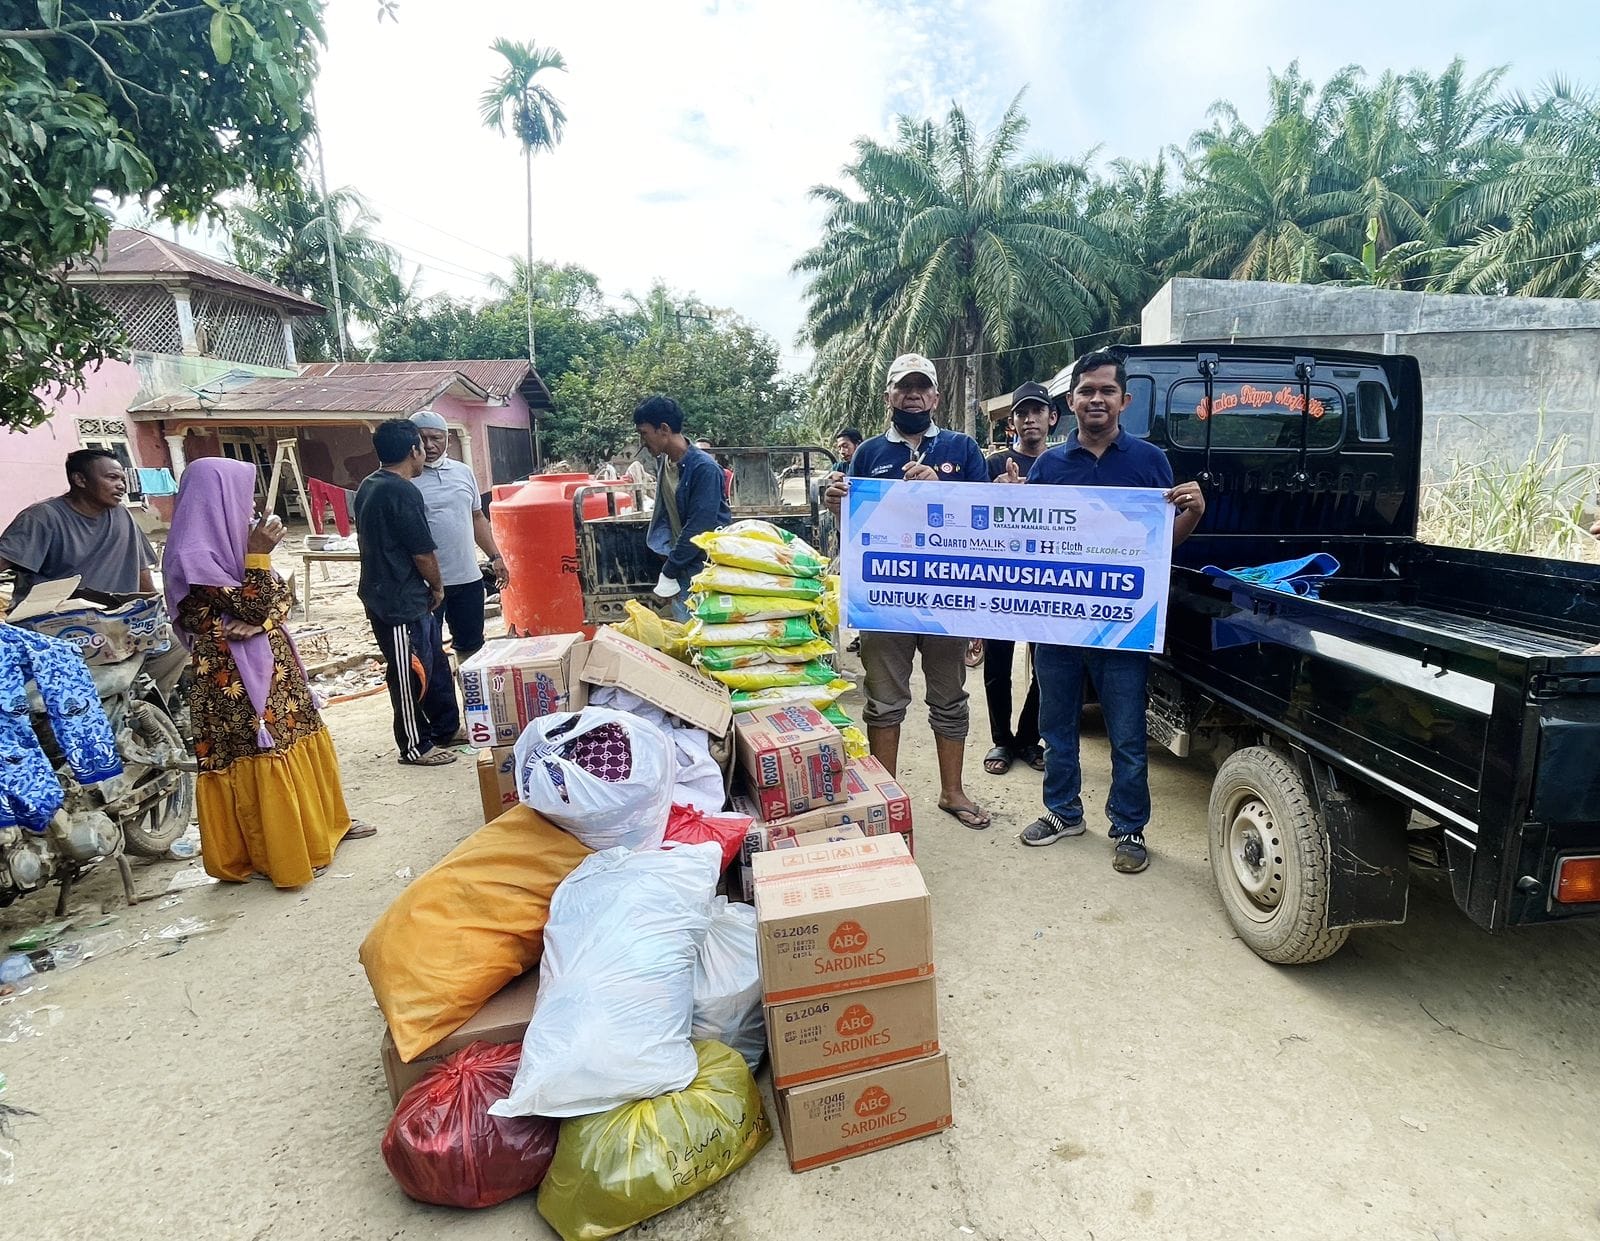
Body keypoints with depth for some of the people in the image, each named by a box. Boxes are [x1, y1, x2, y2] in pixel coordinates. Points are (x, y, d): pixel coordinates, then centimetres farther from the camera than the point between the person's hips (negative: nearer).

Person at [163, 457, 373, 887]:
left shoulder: (225, 543, 9)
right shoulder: (195, 557, -17)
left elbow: (279, 598, 6)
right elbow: (253, 607, -20)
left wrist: (258, 623, -14)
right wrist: (258, 554, -18)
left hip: (271, 665, 9)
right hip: (236, 675, -9)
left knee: (298, 741, 16)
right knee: (261, 755, -1)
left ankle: (320, 824, 31)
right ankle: (279, 853, 11)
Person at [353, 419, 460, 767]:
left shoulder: (369, 486, 10)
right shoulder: (403, 492, -21)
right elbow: (423, 553, -19)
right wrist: (437, 586, 0)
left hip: (384, 591, 10)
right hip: (401, 601, -10)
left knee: (435, 662, 19)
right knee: (411, 673, 3)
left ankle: (445, 728, 31)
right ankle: (415, 746, 17)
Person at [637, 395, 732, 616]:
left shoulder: (704, 468, -19)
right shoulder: (663, 461, 5)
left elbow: (698, 528, -20)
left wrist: (669, 571, -14)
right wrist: (669, 554, 2)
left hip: (708, 564, -7)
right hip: (684, 567, 7)